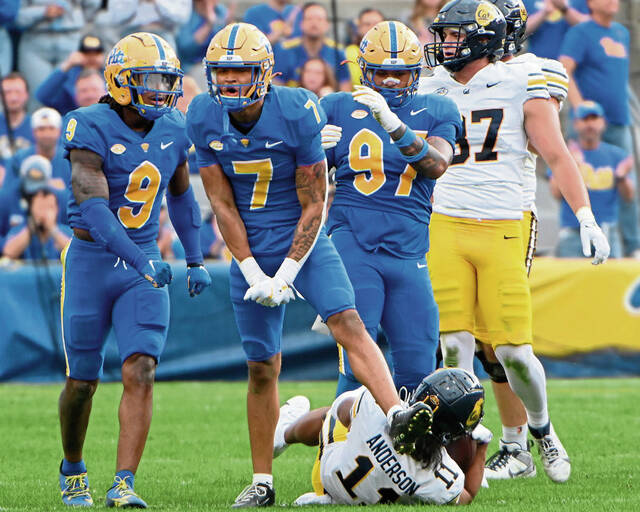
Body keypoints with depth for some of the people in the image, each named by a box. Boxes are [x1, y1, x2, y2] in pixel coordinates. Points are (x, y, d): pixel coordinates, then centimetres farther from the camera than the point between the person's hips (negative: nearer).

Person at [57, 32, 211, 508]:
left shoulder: (172, 129, 3)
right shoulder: (92, 129, -16)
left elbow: (181, 195, 21)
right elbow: (92, 206, -27)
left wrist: (196, 260, 20)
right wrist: (139, 259, -38)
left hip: (145, 262, 3)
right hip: (92, 258, -3)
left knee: (141, 373, -13)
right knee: (82, 380, 7)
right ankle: (73, 469, 31)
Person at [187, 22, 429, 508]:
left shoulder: (297, 113, -17)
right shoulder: (204, 118, -7)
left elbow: (314, 204, -11)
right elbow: (223, 204, -2)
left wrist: (286, 273, -16)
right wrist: (252, 273, -9)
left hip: (305, 244, -2)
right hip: (251, 251, 2)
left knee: (348, 322, -25)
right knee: (262, 367, 6)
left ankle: (396, 413, -40)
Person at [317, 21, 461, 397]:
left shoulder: (436, 112, 10)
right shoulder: (341, 109, 9)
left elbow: (436, 165, -11)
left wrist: (393, 123, -26)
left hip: (409, 252, 2)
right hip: (353, 244, -2)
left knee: (417, 371, 2)